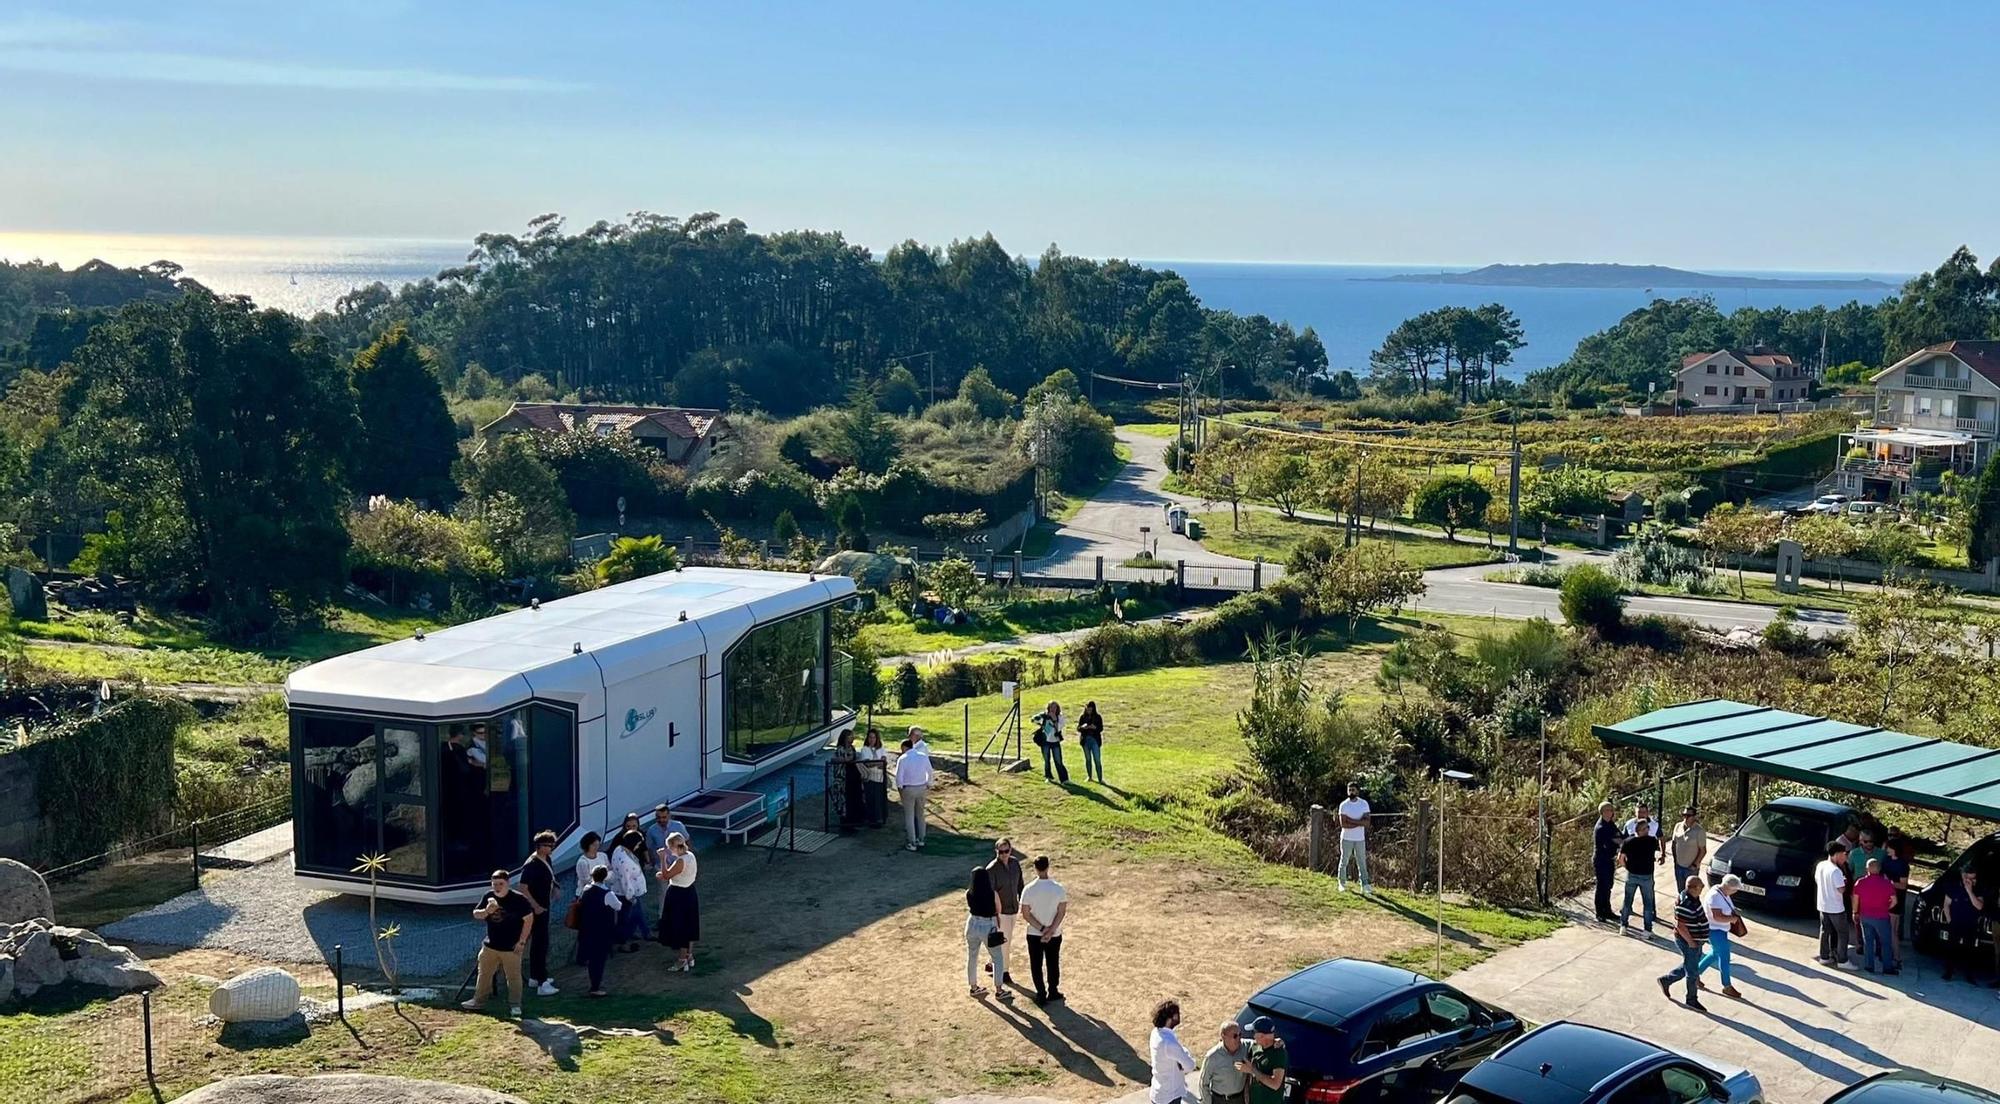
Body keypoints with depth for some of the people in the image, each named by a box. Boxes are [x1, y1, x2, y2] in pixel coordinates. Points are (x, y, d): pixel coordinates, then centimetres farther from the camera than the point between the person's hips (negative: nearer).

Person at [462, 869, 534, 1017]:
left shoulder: (518, 899, -14)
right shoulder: (489, 896, 0)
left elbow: (529, 919, -10)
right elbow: (475, 914, 6)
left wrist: (522, 941, -12)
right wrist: (486, 911, -18)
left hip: (511, 948, -5)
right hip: (490, 946, 5)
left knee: (513, 976, 3)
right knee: (484, 974, 16)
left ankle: (515, 1005, 13)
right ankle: (478, 1000, 30)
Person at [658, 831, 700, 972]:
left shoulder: (681, 861, -27)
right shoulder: (690, 855, 0)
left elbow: (666, 875, -19)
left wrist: (663, 858, -16)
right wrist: (664, 875, 3)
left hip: (679, 896, -9)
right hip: (689, 893, 9)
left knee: (679, 927, 5)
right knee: (689, 925, 20)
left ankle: (683, 961, 14)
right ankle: (690, 956, 32)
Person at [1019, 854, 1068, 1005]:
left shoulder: (1029, 889, -15)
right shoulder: (1059, 888, -13)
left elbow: (1025, 914, -13)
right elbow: (1062, 912, -12)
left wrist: (1042, 929, -11)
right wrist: (1050, 931, -13)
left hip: (1034, 935, -1)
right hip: (1055, 935, 1)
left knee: (1036, 965, 13)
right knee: (1053, 964, 18)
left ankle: (1041, 995, 17)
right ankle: (1053, 992, 30)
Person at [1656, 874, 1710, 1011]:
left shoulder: (1693, 898, 0)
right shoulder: (1686, 904, -31)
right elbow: (1680, 925, -29)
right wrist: (1691, 942, -21)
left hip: (1696, 940, 10)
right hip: (1689, 942, -10)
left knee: (1688, 967, 25)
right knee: (1692, 972, 6)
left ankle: (1666, 980, 39)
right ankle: (1691, 1000, 22)